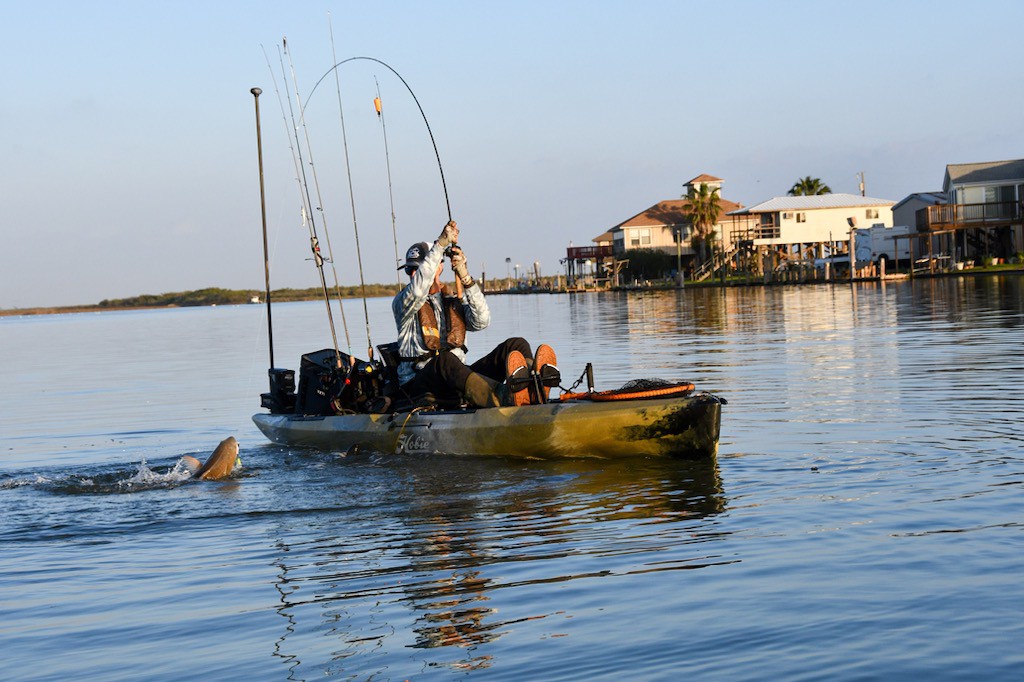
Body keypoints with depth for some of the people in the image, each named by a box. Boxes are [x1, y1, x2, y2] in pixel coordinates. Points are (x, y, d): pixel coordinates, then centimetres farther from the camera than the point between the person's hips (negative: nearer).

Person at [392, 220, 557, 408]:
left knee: (516, 345, -11)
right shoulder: (402, 302, 9)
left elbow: (481, 321, -1)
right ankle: (505, 397, -68)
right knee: (443, 360, -39)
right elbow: (417, 289, -17)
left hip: (458, 380, 5)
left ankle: (533, 390, -47)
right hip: (419, 384, -5)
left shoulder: (453, 300, 21)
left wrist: (466, 278, -13)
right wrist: (441, 243, -20)